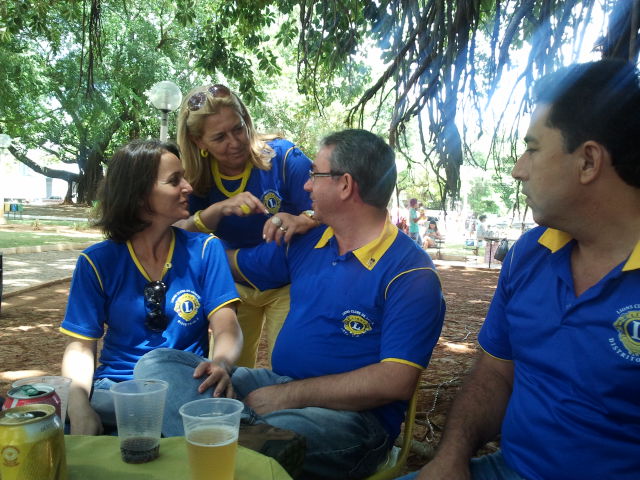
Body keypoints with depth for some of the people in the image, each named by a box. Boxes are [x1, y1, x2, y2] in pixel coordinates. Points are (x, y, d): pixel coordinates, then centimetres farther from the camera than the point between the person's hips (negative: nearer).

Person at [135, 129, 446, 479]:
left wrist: (289, 395, -19)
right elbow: (234, 263, 26)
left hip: (351, 414, -8)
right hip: (278, 386, 8)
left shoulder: (410, 273, -11)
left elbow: (396, 381, -20)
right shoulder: (307, 243, 11)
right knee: (157, 362, -8)